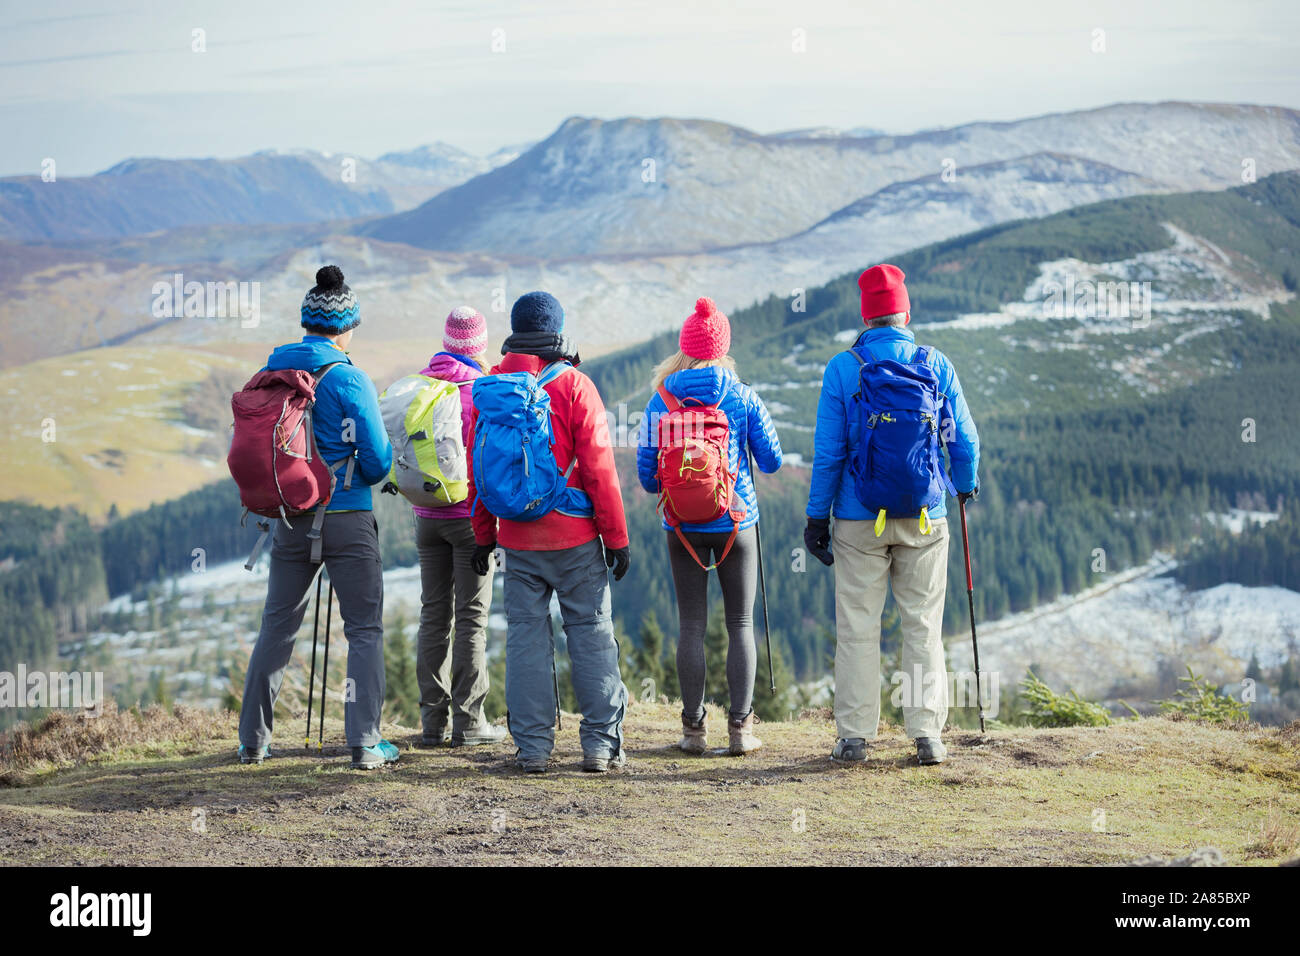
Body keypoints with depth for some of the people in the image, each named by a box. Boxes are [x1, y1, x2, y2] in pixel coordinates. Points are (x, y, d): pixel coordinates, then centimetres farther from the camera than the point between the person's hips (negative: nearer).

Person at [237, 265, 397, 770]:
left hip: (291, 517, 5)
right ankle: (365, 743, -1)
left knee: (277, 625, 15)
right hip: (347, 519, -4)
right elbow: (378, 459, -11)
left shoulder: (273, 371, 2)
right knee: (365, 628, 4)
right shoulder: (350, 380, -12)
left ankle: (253, 739, 17)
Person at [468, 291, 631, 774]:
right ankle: (601, 743, 4)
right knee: (591, 632, 4)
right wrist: (616, 536, -3)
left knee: (525, 636, 6)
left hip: (516, 539, 3)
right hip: (575, 535, -3)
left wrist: (483, 535, 16)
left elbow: (478, 470, 8)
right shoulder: (574, 386, -7)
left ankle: (532, 746, 6)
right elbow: (598, 468, -9)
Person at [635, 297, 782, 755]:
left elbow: (646, 470, -2)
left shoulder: (661, 400, -4)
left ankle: (693, 728, 7)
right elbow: (772, 460, 0)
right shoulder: (742, 397, -6)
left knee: (690, 625, 6)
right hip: (736, 523, -1)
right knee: (741, 623, 7)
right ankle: (740, 726, 3)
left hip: (683, 527, 1)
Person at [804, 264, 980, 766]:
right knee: (923, 626, 7)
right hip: (924, 517, 1)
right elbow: (963, 441, 5)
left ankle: (854, 734, 5)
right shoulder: (936, 364, 0)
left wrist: (817, 516, 2)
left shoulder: (843, 368, -4)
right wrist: (966, 484, 25)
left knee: (857, 628, 5)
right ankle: (926, 734, 6)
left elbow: (828, 451, -5)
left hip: (859, 518, -1)